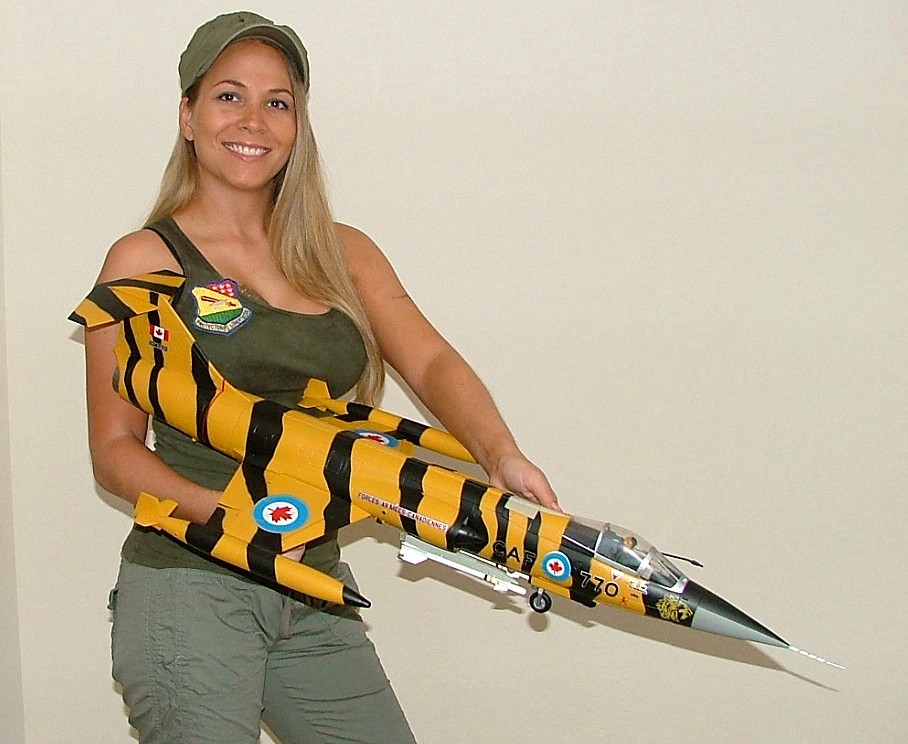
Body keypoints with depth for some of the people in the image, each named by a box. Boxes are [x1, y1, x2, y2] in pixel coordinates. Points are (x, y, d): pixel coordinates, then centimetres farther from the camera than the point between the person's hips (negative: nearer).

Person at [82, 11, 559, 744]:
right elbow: (115, 449, -5)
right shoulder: (146, 261, -3)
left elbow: (431, 362, -3)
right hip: (190, 588, -5)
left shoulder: (342, 254, 11)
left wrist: (499, 452, -22)